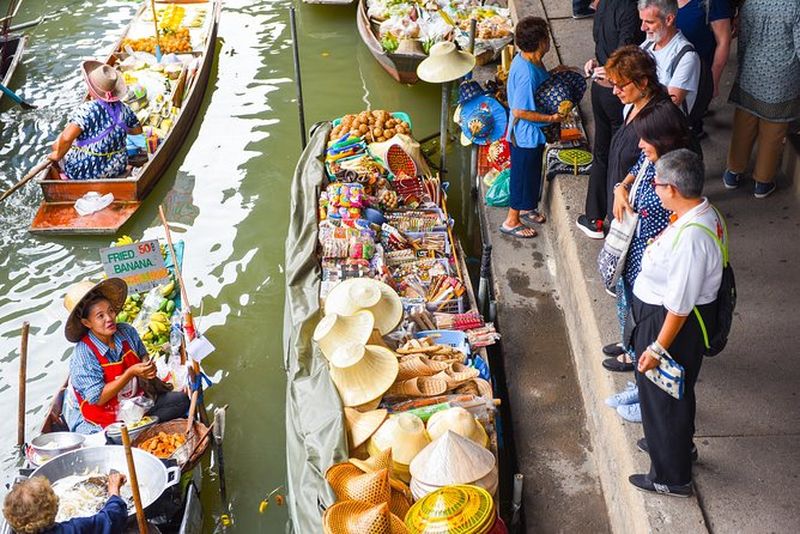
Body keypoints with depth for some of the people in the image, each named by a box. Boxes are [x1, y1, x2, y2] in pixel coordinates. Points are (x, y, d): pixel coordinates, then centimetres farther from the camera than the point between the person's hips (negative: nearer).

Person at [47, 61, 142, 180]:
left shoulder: (86, 110, -24)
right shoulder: (123, 108, -6)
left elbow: (66, 138, -34)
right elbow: (138, 129, 11)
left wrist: (58, 155, -16)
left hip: (84, 172, -6)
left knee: (57, 145, 23)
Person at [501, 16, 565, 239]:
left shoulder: (524, 59, -4)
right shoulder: (528, 74, -33)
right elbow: (519, 112, -30)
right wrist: (550, 118, -24)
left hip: (529, 133, 10)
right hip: (527, 135, -10)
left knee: (531, 173, 26)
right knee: (524, 175, 8)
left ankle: (526, 208, 47)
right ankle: (511, 221, 24)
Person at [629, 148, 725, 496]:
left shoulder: (690, 236, -34)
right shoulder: (705, 213, -4)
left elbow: (679, 304, -28)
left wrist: (657, 348, -20)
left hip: (674, 323, -9)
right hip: (663, 310, 9)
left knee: (662, 398, 10)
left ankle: (672, 477, 29)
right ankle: (675, 445, 53)